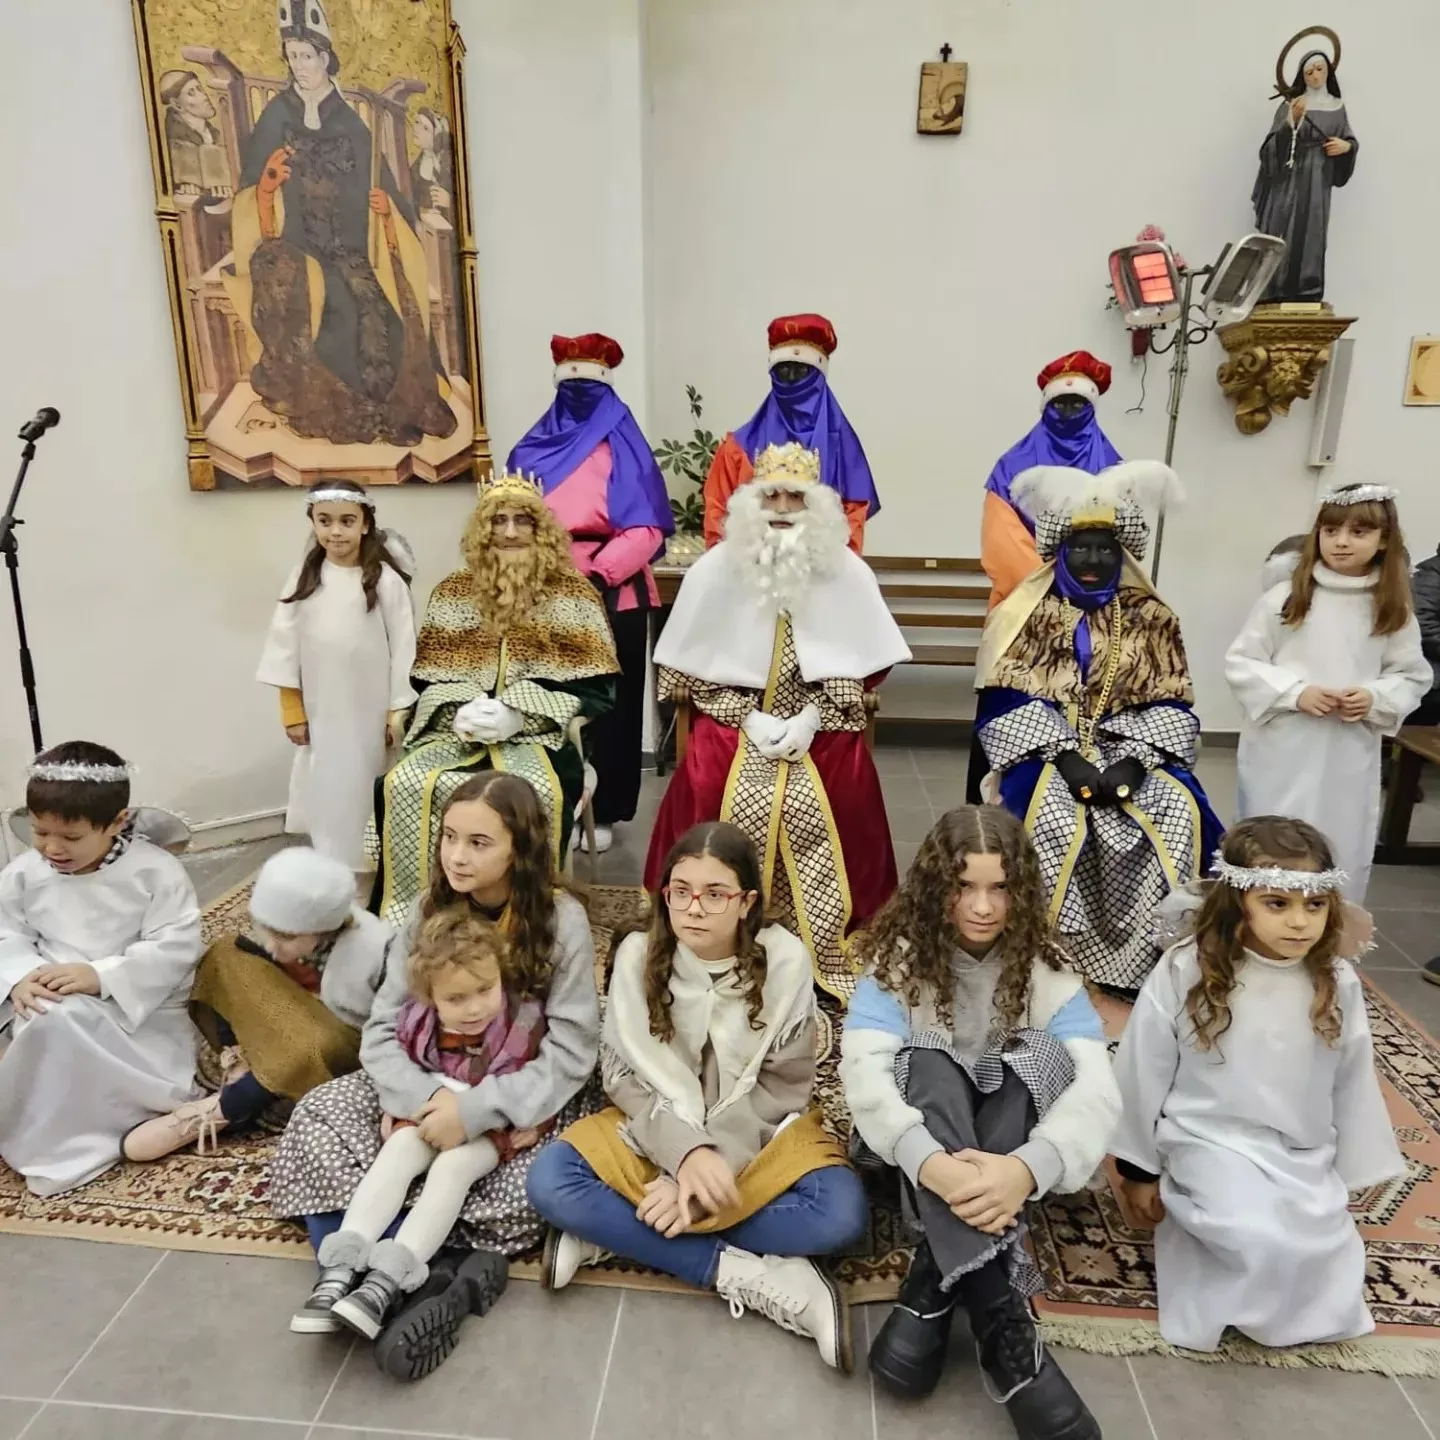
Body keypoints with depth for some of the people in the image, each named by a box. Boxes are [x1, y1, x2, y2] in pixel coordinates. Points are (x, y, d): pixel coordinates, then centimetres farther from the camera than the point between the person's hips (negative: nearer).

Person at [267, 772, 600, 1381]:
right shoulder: (430, 910, -6)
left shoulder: (560, 919, -19)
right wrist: (424, 1096, -27)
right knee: (318, 1114, -15)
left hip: (525, 1095, -4)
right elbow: (384, 1028, -8)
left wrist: (477, 1110, -30)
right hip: (433, 1081, 4)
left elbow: (570, 1053, -19)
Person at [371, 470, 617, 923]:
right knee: (403, 784, -24)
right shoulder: (453, 593, 13)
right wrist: (458, 712, -11)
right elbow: (426, 679, 12)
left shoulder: (572, 594, 3)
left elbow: (595, 690, -3)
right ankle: (414, 917, -8)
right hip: (460, 730, 3)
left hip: (540, 733, -3)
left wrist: (519, 714, -15)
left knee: (538, 792, -34)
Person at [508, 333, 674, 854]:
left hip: (612, 593, -2)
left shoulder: (624, 448, 3)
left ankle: (602, 811, 15)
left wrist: (599, 574, -19)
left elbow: (646, 529, -7)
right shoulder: (533, 449, 12)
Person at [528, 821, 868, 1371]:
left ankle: (612, 1234, -18)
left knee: (840, 1212, -29)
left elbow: (782, 1088, -12)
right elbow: (623, 1075, -10)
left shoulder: (783, 959, -16)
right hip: (655, 1128, 1)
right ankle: (749, 1276, -21)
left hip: (758, 1132, 0)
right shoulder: (637, 954, -13)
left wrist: (709, 1168, -21)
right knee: (550, 1181, -25)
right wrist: (685, 1150, -28)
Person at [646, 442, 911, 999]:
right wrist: (749, 717, -11)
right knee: (709, 785, -25)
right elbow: (696, 671, 1)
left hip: (820, 722, 0)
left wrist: (811, 717, -13)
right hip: (737, 717, 0)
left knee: (840, 793, -24)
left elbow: (858, 670, 1)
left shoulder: (846, 573, 1)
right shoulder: (716, 570, 0)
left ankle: (822, 949, -8)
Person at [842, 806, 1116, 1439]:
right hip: (920, 1142, -1)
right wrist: (929, 1161, -47)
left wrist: (1028, 1167, -44)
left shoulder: (1044, 964, -11)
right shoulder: (900, 956, -14)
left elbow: (1097, 1085, -24)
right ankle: (1000, 1316, -40)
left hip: (1008, 1141, 2)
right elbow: (862, 1065, -27)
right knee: (926, 1063, -34)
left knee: (1041, 1053, -29)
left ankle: (936, 1284, -30)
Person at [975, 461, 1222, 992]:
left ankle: (1153, 951, -6)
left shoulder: (1150, 617, 9)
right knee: (1050, 818, -32)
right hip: (1044, 748, -2)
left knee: (1178, 815, -23)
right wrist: (1067, 758, -18)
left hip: (1130, 748, 3)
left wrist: (1135, 762, -15)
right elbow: (1010, 702, -6)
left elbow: (1170, 704, 3)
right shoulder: (1029, 613, 3)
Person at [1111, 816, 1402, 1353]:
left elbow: (1352, 1083, 7)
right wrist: (1140, 1170, -1)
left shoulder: (1338, 983, -7)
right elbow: (1144, 1073, -9)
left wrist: (1350, 1178, 13)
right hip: (1211, 1142, -4)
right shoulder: (1185, 972, -18)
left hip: (1305, 1156, 5)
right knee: (1263, 1243, -25)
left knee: (1318, 1252, -14)